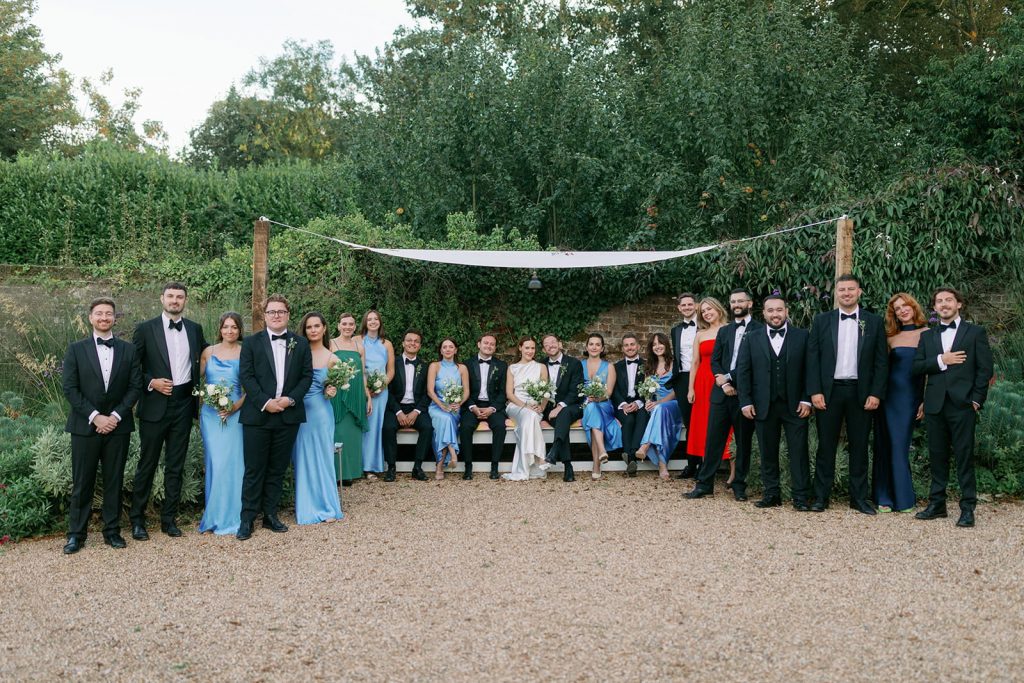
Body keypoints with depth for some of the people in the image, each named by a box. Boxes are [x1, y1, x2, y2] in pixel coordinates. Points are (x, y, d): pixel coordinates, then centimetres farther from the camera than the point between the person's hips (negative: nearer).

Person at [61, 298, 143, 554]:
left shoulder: (128, 350, 5)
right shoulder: (76, 349, 1)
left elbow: (135, 386, 2)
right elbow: (70, 388, -4)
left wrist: (116, 416, -9)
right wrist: (95, 416, -12)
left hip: (118, 425, 1)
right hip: (85, 426, -1)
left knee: (114, 482, 8)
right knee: (82, 483, 4)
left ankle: (112, 531, 17)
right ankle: (76, 534, 14)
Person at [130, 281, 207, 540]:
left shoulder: (195, 329, 7)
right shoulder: (146, 329, -2)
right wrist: (151, 382, -14)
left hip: (184, 404, 3)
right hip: (155, 405, -3)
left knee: (175, 466, 9)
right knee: (147, 464, 5)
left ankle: (169, 518, 19)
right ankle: (137, 519, 17)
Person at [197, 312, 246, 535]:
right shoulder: (209, 352, 8)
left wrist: (236, 407, -11)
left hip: (234, 413, -2)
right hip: (210, 414, 2)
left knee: (232, 462, -2)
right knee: (214, 463, 2)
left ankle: (231, 516, 9)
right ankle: (214, 516, 13)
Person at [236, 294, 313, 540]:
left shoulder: (301, 344, 8)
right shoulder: (252, 342, 2)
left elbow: (307, 376, 5)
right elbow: (246, 376, -4)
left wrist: (290, 399, -10)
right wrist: (265, 402, -14)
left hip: (289, 415, 2)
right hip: (257, 415, -2)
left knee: (278, 469, 10)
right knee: (254, 469, 1)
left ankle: (270, 515, 20)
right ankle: (247, 519, 9)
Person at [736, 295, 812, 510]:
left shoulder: (802, 336, 3)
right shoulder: (751, 339, 7)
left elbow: (809, 370, 0)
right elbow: (743, 371, 4)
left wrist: (806, 400, -6)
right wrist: (745, 402, -3)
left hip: (795, 405, -1)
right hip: (764, 406, 2)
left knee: (799, 451, 0)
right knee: (768, 452, 8)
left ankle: (801, 497, 7)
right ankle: (772, 494, 18)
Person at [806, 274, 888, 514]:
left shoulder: (874, 322, 5)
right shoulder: (822, 320, 5)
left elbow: (881, 361, 3)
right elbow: (812, 358, 2)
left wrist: (876, 394, -6)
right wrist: (815, 391, -7)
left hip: (861, 393, 0)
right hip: (829, 391, 0)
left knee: (859, 447, 7)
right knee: (826, 445, 4)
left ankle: (859, 497, 16)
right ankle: (821, 496, 11)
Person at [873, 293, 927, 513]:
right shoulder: (891, 338, 8)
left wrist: (925, 401, -5)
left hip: (911, 396, -2)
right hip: (888, 395, 2)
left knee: (900, 446, 0)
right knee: (885, 445, 3)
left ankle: (903, 497, 14)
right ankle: (885, 497, 11)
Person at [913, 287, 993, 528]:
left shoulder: (976, 332, 6)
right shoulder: (927, 336, 15)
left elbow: (985, 368, 0)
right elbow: (917, 367, 5)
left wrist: (977, 400, -7)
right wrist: (941, 360, -10)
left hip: (963, 404, -3)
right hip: (935, 405, 3)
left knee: (964, 456, -2)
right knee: (937, 456, 8)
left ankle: (967, 508, 4)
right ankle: (937, 503, 16)